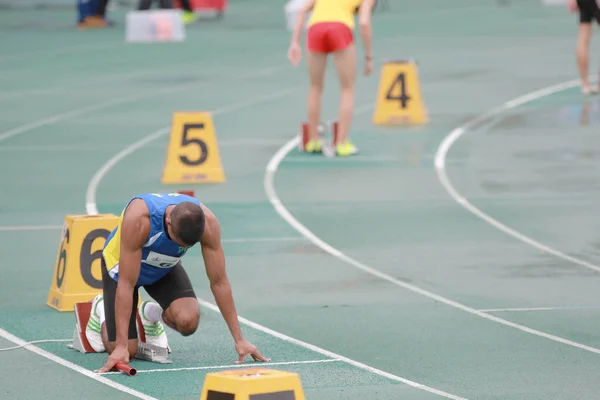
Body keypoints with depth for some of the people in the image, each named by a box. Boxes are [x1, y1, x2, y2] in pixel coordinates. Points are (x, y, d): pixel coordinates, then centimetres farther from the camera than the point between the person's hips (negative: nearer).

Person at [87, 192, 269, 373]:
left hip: (164, 267, 3)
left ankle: (152, 314, 12)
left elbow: (219, 282, -23)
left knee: (188, 321, -24)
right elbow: (126, 284, -39)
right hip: (121, 263, -3)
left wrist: (239, 340, -23)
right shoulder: (138, 219, -43)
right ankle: (100, 310, 21)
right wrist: (120, 347, -41)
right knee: (127, 350, -13)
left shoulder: (207, 222, -32)